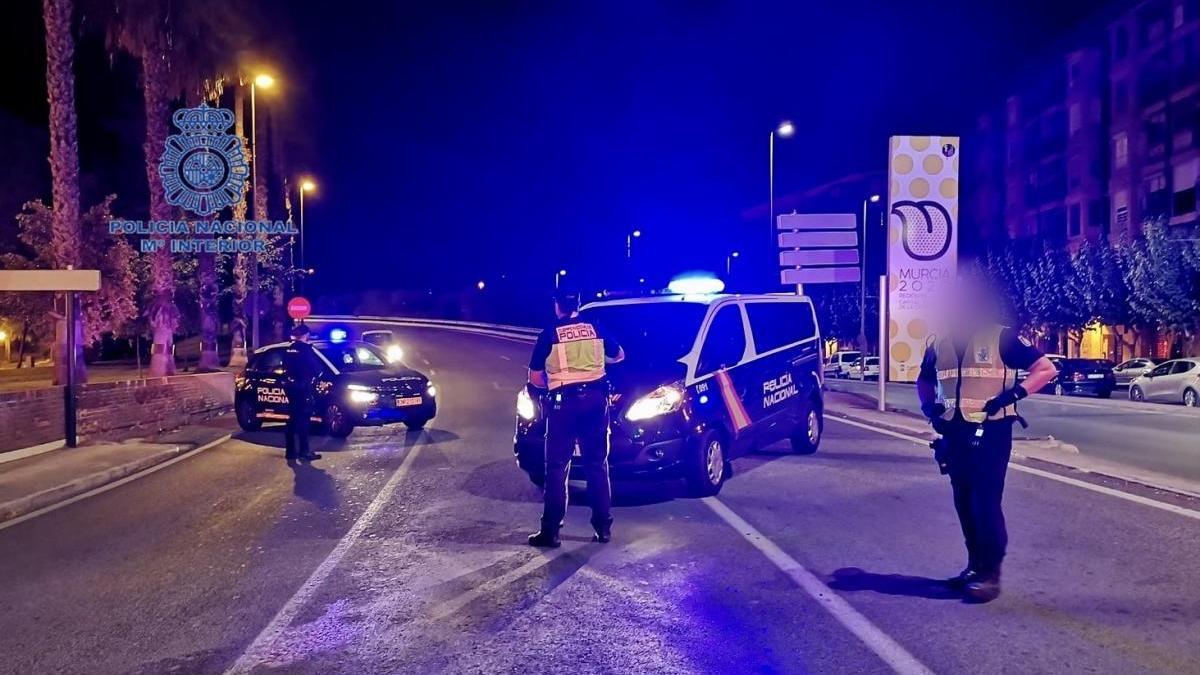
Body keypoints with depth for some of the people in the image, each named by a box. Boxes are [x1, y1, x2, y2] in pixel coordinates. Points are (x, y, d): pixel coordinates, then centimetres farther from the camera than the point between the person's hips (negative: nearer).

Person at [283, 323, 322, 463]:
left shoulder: (288, 349, 10)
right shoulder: (306, 348, -12)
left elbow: (286, 367, 13)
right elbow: (314, 367, -12)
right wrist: (311, 377, 7)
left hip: (290, 385, 7)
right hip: (302, 386, -7)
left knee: (293, 418, 13)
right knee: (303, 419, -4)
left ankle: (290, 451, 15)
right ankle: (304, 452, -5)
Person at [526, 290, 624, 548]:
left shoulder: (550, 334, 1)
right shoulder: (595, 329, 10)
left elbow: (535, 378, 2)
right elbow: (619, 355, 27)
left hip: (565, 402, -3)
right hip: (596, 399, 4)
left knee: (557, 467, 1)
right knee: (598, 464, 12)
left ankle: (550, 532, 2)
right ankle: (604, 527, 14)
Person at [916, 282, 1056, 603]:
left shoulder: (1001, 338, -7)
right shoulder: (939, 343, 7)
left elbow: (1046, 369, -6)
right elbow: (924, 380, 23)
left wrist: (1013, 394, -19)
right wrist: (929, 405, 3)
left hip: (991, 432, -6)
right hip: (955, 432, 6)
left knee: (986, 501, -7)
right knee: (964, 502, 12)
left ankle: (990, 574, 2)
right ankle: (975, 565, 25)